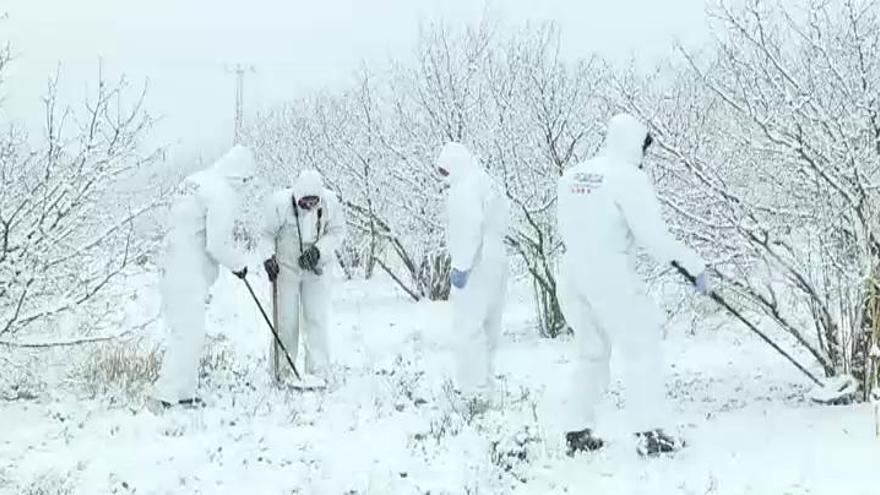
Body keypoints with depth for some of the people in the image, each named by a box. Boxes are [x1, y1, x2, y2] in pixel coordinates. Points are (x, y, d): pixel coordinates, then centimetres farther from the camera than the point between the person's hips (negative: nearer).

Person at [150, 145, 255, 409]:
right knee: (189, 334, -5)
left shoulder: (194, 181, 13)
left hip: (172, 270, 10)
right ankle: (167, 394, -4)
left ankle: (184, 393, 23)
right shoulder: (223, 193, -15)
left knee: (183, 332, 15)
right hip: (190, 277, -10)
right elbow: (216, 245, -19)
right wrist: (238, 264, -3)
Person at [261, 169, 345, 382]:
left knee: (317, 318, 1)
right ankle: (281, 371, 14)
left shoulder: (330, 202, -16)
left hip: (317, 269, 2)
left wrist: (318, 250, -20)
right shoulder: (280, 203, -21)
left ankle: (318, 371, 10)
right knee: (285, 319, 3)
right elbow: (267, 234, -8)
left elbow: (337, 232, -5)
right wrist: (268, 258, -22)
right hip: (285, 267, -1)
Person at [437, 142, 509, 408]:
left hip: (477, 266, -10)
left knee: (469, 325, -8)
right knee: (487, 326, 14)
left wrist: (461, 266, -20)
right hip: (496, 262, 10)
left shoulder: (467, 187, -11)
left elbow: (469, 228, -21)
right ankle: (485, 389, 21)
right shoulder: (489, 185, 20)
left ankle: (478, 389, -9)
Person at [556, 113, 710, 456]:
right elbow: (654, 235, -17)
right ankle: (650, 433, -1)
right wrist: (694, 264, -9)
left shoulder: (572, 175, 9)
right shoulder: (630, 178, -12)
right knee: (642, 349, 3)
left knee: (593, 353, 20)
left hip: (572, 273, 7)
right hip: (611, 277, -7)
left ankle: (578, 431, 21)